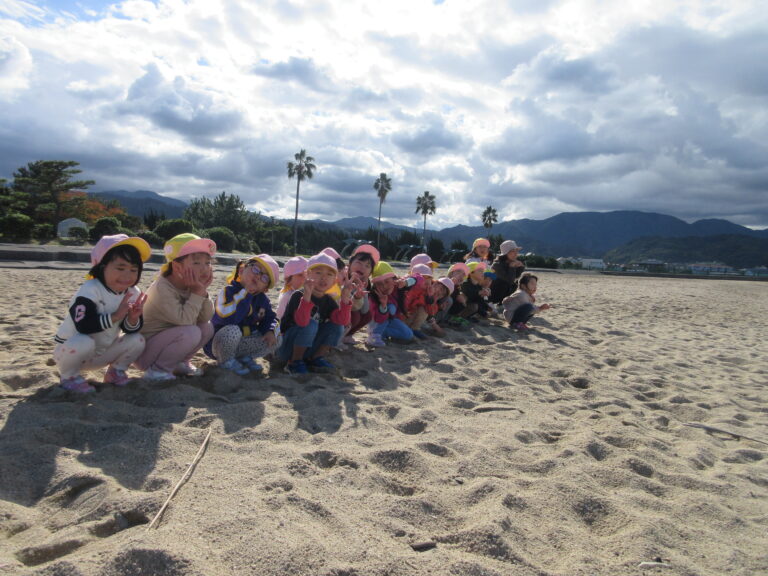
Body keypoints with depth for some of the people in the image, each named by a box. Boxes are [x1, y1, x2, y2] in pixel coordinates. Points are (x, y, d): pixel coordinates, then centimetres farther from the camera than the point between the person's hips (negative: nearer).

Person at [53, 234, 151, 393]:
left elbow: (130, 330, -5)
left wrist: (133, 319, -27)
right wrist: (115, 316, -35)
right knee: (84, 342, -37)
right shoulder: (90, 290, -25)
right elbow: (83, 325, -36)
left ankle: (115, 371, 12)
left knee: (137, 340, -13)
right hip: (71, 349, -5)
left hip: (101, 353, 5)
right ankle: (68, 376, -6)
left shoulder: (132, 293, -6)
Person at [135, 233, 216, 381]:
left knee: (207, 328, -3)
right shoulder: (162, 288, -25)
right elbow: (183, 319, -34)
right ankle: (156, 369, -10)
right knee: (191, 333, -28)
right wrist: (197, 292, -27)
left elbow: (206, 318, -5)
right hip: (144, 352, -8)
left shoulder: (190, 286, 0)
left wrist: (203, 291, -16)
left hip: (162, 341, 8)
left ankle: (180, 363, 12)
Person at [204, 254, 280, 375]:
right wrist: (246, 293, -32)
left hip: (241, 344, 6)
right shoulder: (228, 291, -22)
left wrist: (270, 331, -14)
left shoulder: (262, 299, 1)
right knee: (233, 330, -37)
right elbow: (229, 319, -37)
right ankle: (226, 361, -8)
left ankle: (243, 357, 10)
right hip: (218, 345, -6)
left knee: (272, 340, -11)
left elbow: (270, 318, 9)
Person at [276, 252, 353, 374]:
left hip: (307, 350, 6)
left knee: (337, 326, -9)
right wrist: (307, 296, -47)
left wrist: (345, 298, -26)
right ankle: (294, 362, -16)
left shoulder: (329, 301, 2)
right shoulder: (299, 296, -17)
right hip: (286, 349, -5)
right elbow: (302, 322, -35)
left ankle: (316, 358, -2)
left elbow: (343, 321, -15)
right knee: (311, 324, -30)